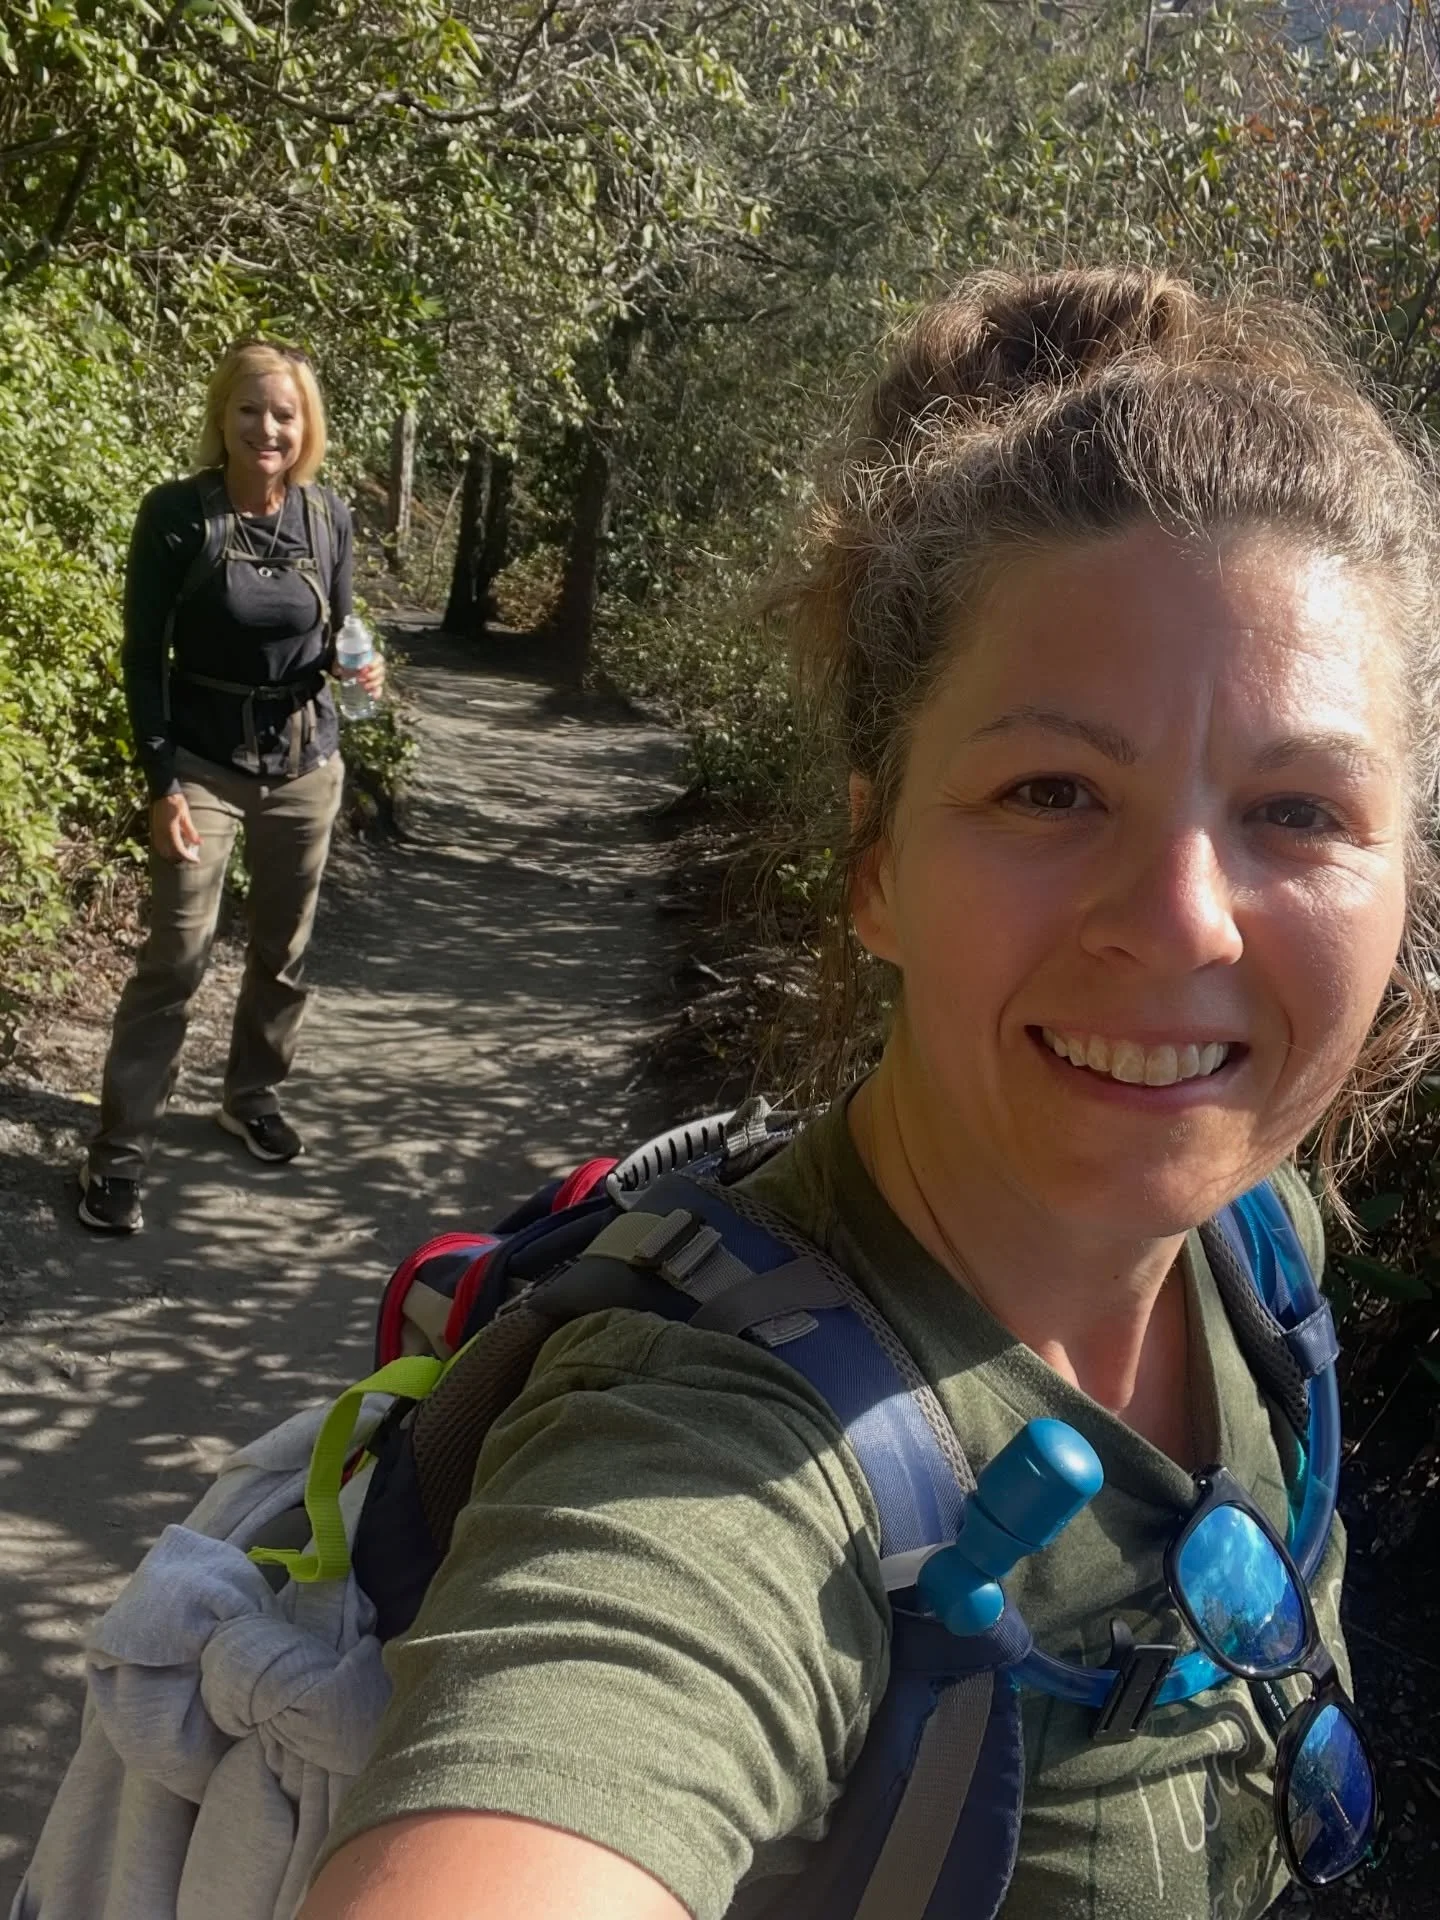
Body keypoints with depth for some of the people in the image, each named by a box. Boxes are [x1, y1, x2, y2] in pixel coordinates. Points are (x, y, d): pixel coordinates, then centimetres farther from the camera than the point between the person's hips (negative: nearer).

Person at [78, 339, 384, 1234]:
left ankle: (254, 1096, 35)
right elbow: (145, 656, -10)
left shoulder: (330, 516, -1)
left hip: (305, 760, 4)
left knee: (285, 948, 14)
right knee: (177, 955, -6)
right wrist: (162, 781, -15)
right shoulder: (177, 514, -12)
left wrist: (361, 671, -14)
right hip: (204, 762, -4)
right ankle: (121, 1148, 3)